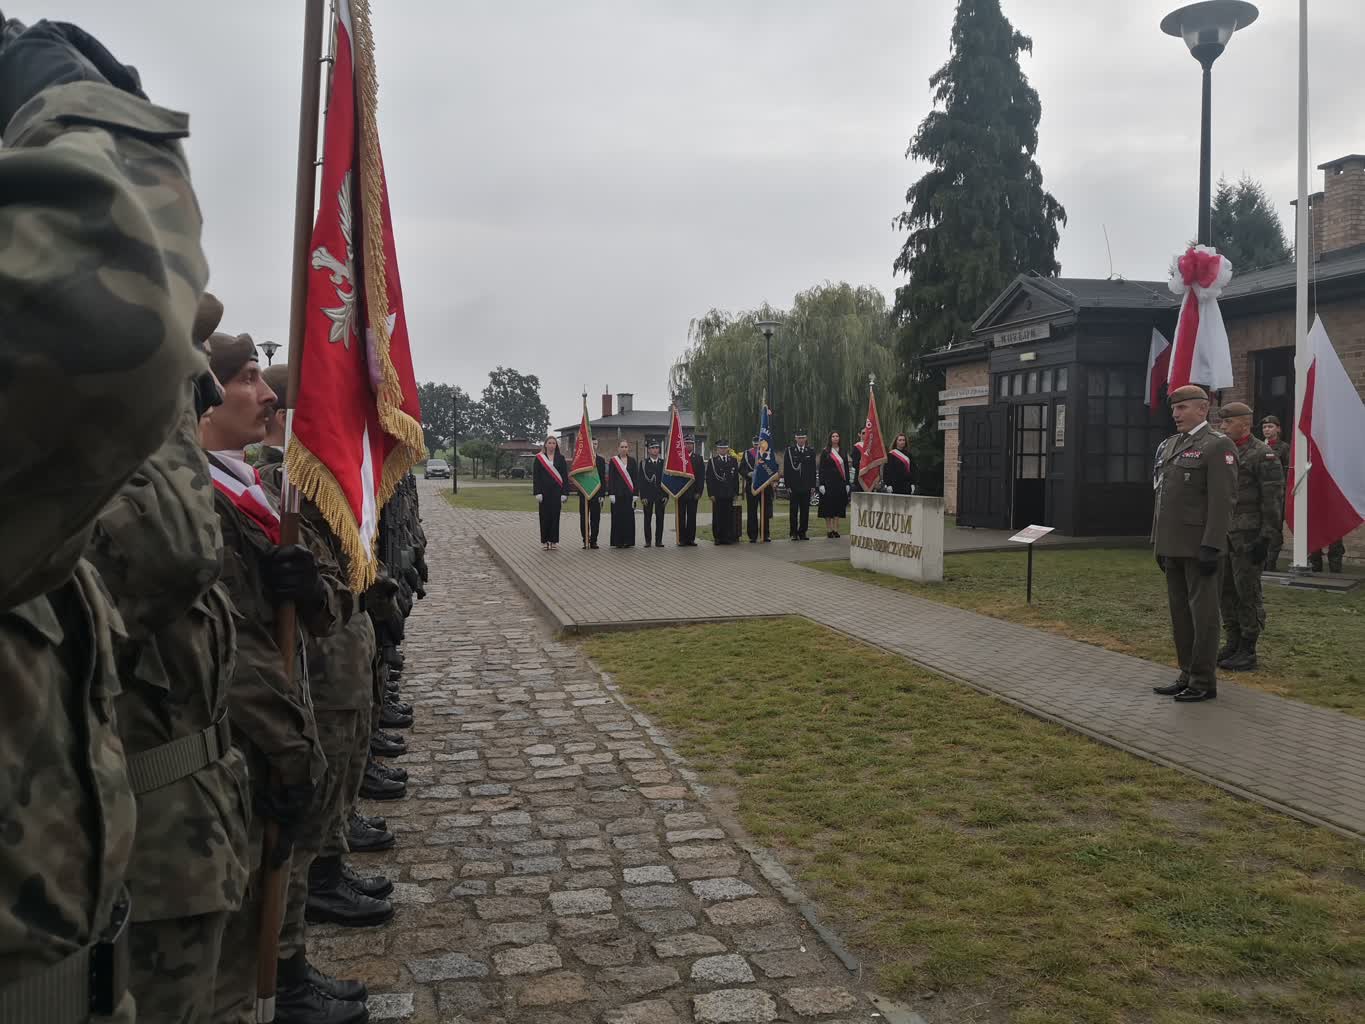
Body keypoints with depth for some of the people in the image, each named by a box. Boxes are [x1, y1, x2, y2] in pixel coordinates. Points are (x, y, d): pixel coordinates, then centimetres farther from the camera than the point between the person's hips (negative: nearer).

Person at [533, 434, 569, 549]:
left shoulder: (560, 458, 6)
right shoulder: (539, 458, 3)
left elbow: (565, 476, 4)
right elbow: (535, 476, 0)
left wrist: (564, 493, -4)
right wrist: (538, 493, -8)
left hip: (556, 491, 1)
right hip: (544, 491, -1)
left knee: (555, 515, 2)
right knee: (545, 516, 2)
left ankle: (553, 540, 9)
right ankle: (546, 540, 9)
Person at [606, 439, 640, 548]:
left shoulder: (632, 461, 9)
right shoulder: (613, 461, 3)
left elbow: (636, 478, 7)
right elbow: (610, 478, 0)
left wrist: (635, 493, -1)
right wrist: (611, 494, -8)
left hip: (629, 493, 2)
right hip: (617, 493, -2)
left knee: (629, 516, 1)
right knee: (618, 517, -1)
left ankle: (628, 541, 7)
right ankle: (618, 541, 4)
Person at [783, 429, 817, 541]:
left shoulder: (811, 451, 9)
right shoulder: (789, 451, 2)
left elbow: (813, 469, 9)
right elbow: (786, 470, 0)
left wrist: (813, 485, 1)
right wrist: (787, 485, -6)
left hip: (806, 486, 2)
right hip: (793, 486, -2)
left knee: (805, 510, 3)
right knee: (794, 510, 1)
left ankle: (802, 532, 9)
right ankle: (794, 533, 6)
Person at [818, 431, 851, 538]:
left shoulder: (842, 452, 11)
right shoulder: (825, 452, 1)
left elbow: (846, 468, 11)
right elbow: (821, 469, -3)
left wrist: (847, 483, 3)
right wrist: (821, 484, -11)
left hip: (840, 482, 3)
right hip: (828, 482, -3)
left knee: (838, 505, 3)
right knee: (828, 506, -1)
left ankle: (835, 529, 7)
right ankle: (829, 529, 4)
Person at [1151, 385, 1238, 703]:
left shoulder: (1217, 446, -9)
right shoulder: (1171, 444, 15)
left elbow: (1223, 500, -16)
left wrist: (1212, 547, -20)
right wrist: (1159, 542, 16)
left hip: (1199, 546, -8)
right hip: (1173, 545, 8)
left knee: (1202, 611, -1)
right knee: (1180, 611, 11)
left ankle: (1204, 682, 6)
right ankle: (1188, 676, 20)